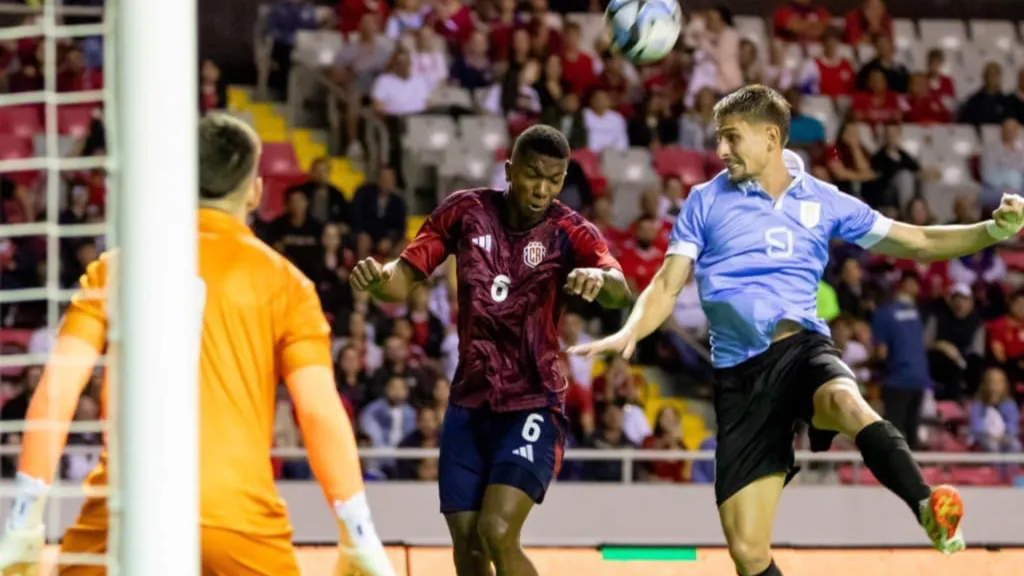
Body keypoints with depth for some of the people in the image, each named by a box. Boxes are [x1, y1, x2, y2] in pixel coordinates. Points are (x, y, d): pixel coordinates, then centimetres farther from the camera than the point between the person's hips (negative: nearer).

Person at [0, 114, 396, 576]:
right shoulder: (281, 280, 8)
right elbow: (320, 412, 0)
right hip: (241, 516, -1)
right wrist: (358, 538, 4)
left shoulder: (116, 268, 12)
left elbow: (56, 391, 4)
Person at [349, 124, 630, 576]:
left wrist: (600, 279, -52)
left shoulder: (568, 232, -10)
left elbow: (619, 291, -27)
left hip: (533, 405, -4)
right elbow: (405, 278, -2)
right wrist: (378, 278, -26)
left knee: (497, 533, -21)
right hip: (469, 400, 4)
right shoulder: (466, 212, -1)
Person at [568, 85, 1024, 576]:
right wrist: (630, 333, -13)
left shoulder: (822, 202, 10)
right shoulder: (705, 202, 10)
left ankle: (930, 510, -54)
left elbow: (917, 241, 15)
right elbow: (667, 286, 8)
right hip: (739, 374, 1)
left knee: (846, 402, -41)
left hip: (804, 348, -1)